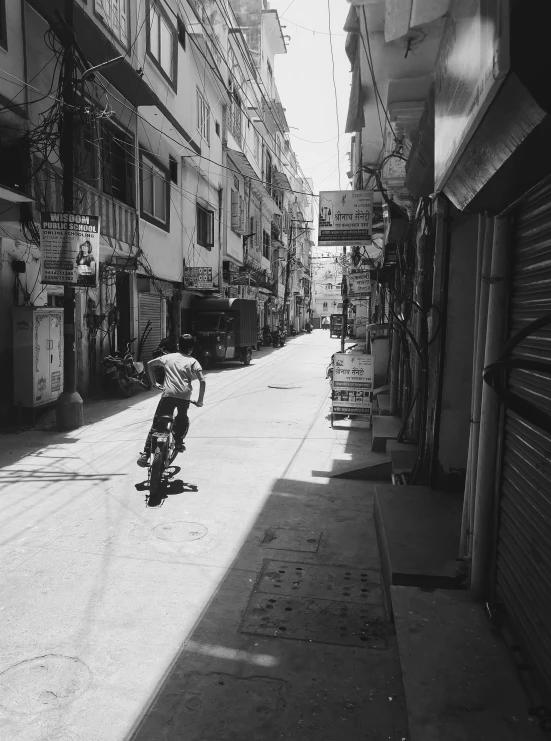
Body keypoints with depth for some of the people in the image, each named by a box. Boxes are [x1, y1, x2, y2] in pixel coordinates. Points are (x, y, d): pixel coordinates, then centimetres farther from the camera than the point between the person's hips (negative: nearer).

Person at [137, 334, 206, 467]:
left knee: (156, 425, 4)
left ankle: (145, 454, -3)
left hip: (168, 394, 0)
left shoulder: (168, 357, 21)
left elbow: (149, 364, 24)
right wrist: (200, 400, 9)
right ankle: (178, 442, 23)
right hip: (184, 396, 0)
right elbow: (202, 381, 2)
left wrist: (154, 382, 28)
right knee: (182, 419, 30)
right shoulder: (192, 361, 14)